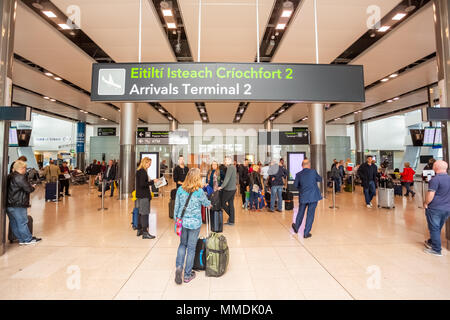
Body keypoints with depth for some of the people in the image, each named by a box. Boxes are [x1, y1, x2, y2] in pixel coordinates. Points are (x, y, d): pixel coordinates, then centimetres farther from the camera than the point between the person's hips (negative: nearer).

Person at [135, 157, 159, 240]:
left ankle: (139, 230, 25)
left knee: (141, 213, 16)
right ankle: (145, 233, -1)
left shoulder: (139, 171, 14)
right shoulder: (143, 171, -16)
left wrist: (150, 181, 10)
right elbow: (142, 184, -23)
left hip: (140, 195, 10)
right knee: (145, 213, -6)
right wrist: (152, 182, -16)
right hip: (144, 196, -10)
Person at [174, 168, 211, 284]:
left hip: (182, 221, 3)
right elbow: (206, 203, 4)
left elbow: (176, 206, 4)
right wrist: (209, 205, 27)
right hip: (194, 223, -3)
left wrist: (176, 219, 17)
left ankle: (179, 267, 7)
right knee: (191, 248, 9)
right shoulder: (199, 191, -14)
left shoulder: (180, 190, -4)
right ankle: (187, 275, 21)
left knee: (182, 244, 22)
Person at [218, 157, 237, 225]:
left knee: (222, 203, 3)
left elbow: (227, 178, -23)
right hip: (233, 188, 9)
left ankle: (230, 215, 11)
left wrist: (222, 186, -24)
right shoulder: (233, 167, 13)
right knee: (231, 204, 12)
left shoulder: (230, 167, -15)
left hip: (229, 189, -9)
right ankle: (231, 221, 18)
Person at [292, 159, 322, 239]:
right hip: (313, 196, -2)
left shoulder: (298, 174, -3)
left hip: (303, 196, 2)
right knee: (310, 214, 6)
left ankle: (296, 227, 36)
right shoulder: (313, 171, -7)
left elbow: (295, 185, 3)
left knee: (300, 212, 20)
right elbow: (320, 179, 8)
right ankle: (306, 233, 12)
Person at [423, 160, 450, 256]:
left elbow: (430, 195, -21)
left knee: (434, 228, 4)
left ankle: (436, 249, 12)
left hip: (435, 209, -7)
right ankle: (431, 242, 35)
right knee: (438, 228, 19)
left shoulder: (435, 179, -19)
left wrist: (426, 203, -6)